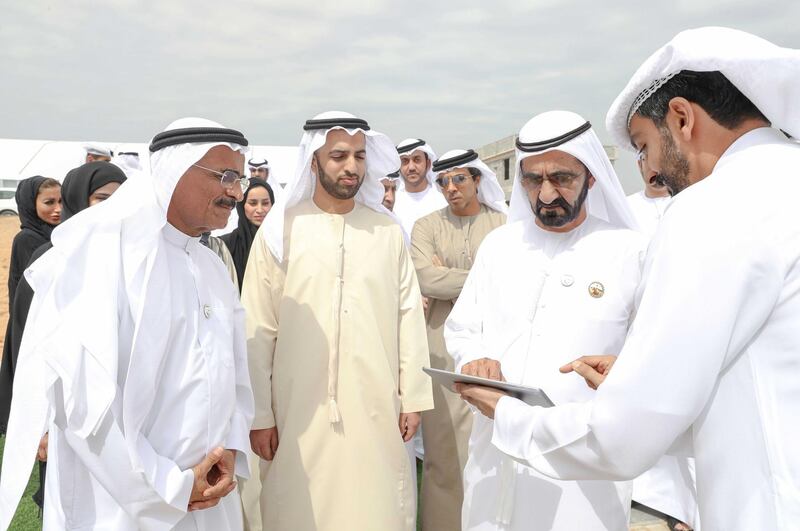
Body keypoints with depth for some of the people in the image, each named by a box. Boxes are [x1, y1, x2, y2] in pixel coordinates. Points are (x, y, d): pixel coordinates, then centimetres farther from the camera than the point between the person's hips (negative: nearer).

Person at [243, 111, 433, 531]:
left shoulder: (387, 230, 3)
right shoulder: (281, 230, -3)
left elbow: (408, 315, 4)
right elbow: (258, 330, -3)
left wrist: (413, 396, 3)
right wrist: (259, 414, -3)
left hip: (376, 408, 2)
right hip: (300, 410, -1)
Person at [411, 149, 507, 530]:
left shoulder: (503, 225, 5)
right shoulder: (426, 226, 7)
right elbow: (425, 279, -9)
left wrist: (447, 279, -8)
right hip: (442, 350, 1)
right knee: (443, 452, 6)